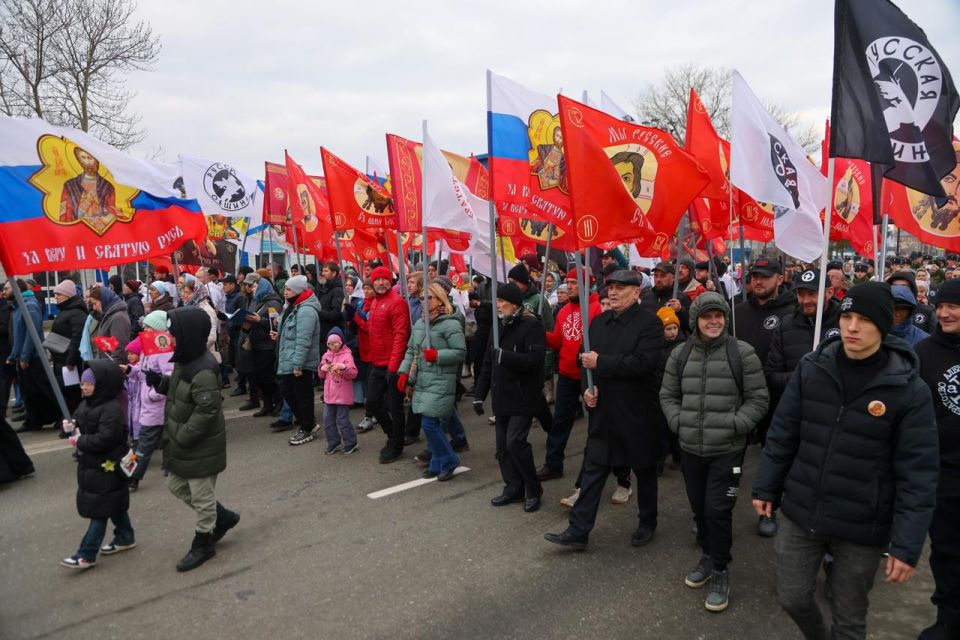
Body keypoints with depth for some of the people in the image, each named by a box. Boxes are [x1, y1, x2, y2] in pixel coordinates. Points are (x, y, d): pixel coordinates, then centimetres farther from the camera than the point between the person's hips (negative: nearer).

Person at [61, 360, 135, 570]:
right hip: (91, 465, 10)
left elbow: (105, 439, -27)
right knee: (113, 506, 20)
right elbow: (82, 421, 19)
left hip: (106, 468, -9)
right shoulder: (88, 403, 7)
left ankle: (87, 555, 3)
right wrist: (73, 425, -3)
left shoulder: (111, 409, -22)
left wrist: (80, 441, -18)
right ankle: (125, 537, 33)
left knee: (99, 510, -1)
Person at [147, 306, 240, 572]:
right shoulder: (185, 362, 3)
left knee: (201, 497, 8)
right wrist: (159, 381, -1)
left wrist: (181, 437, -22)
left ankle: (202, 545, 27)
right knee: (178, 487, 22)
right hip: (181, 444, 10)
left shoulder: (203, 372, -28)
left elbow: (207, 410, -29)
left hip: (201, 448, -10)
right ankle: (223, 518, 38)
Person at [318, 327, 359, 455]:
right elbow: (322, 376, 17)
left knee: (342, 420, -2)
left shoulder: (347, 355, -9)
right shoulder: (326, 356, 10)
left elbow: (353, 373, -17)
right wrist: (322, 369, -5)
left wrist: (343, 367, -33)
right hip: (329, 395, 6)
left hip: (343, 396, -6)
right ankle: (334, 443, 23)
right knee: (327, 420, 9)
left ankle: (350, 443, 14)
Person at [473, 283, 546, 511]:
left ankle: (533, 490, 6)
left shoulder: (531, 326, -11)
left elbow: (536, 360, -24)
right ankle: (513, 488, 24)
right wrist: (479, 394, 14)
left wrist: (505, 356, -30)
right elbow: (488, 363, 17)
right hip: (502, 397, 8)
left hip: (523, 397, -8)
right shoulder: (500, 326, 14)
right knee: (503, 445, 10)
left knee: (515, 442, -12)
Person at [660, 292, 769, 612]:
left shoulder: (742, 352, -7)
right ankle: (708, 556, 39)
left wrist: (734, 425, -13)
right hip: (690, 448, 4)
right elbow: (668, 395, 12)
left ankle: (721, 571, 18)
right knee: (699, 508, 16)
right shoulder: (680, 354, 3)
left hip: (727, 450, -4)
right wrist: (678, 422, -3)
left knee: (718, 510, -3)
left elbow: (758, 398, -3)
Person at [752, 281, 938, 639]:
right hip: (800, 512, 3)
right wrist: (765, 487, 4)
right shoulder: (811, 369, -5)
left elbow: (917, 474, -12)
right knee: (792, 597, 15)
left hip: (862, 527, -2)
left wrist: (907, 545, -14)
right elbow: (782, 435, 3)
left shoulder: (909, 390, -13)